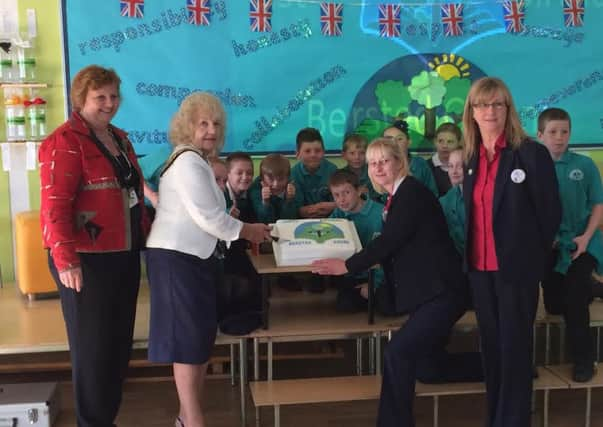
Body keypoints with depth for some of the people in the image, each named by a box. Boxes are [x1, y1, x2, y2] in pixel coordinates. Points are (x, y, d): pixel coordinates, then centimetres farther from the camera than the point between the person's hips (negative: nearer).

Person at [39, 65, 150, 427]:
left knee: (120, 339, 15)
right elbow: (54, 204, -19)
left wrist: (148, 235, 21)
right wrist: (65, 260, -25)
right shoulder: (65, 142, -12)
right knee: (92, 344, 1)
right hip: (87, 260, -8)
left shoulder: (120, 139, 15)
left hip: (124, 255, 8)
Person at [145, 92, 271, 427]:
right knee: (188, 338, -5)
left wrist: (244, 231, 14)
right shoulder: (188, 161, -15)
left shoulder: (194, 160, 19)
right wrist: (247, 231, -4)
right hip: (178, 258, -10)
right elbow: (209, 217, -18)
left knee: (200, 337, 13)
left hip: (194, 256, 10)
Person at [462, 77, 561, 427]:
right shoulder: (472, 158, 8)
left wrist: (532, 255, 1)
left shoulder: (532, 153, -10)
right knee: (491, 346, 14)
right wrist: (472, 255, 9)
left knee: (514, 347, 3)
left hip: (517, 267, -6)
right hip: (480, 267, 6)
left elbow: (551, 213, -6)